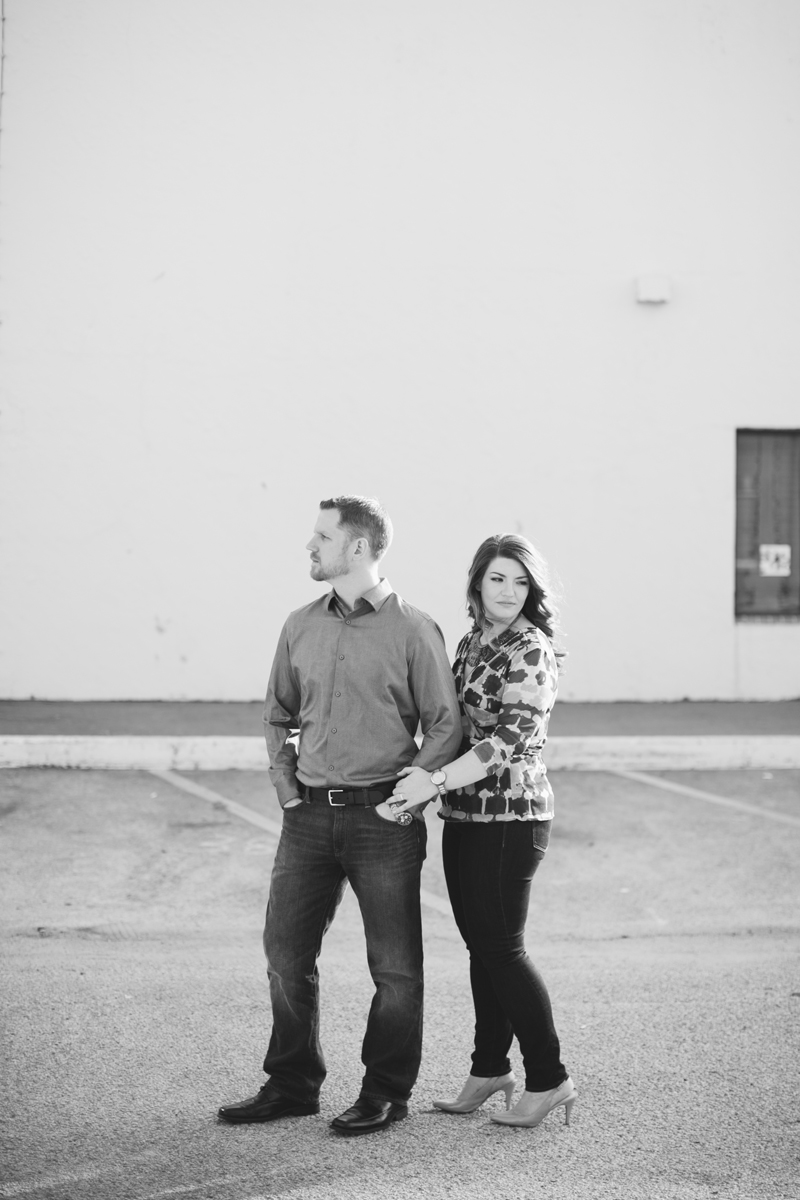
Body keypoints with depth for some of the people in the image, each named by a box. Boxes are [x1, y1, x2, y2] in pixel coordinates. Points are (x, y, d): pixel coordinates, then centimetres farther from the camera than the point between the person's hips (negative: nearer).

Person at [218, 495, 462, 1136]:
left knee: (395, 966, 3)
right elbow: (278, 715, 19)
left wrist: (404, 795, -12)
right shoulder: (301, 626, 10)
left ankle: (387, 1093, 16)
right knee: (286, 952, 9)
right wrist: (286, 786, 8)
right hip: (309, 817, 5)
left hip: (382, 819, -5)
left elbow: (447, 725, -5)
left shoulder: (414, 630, -6)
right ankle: (292, 1084, 22)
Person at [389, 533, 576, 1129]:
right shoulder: (470, 644, 12)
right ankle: (490, 1071, 23)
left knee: (502, 947, -4)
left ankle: (550, 1080, 5)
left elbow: (511, 738, -22)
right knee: (481, 944, 13)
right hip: (464, 814, 8)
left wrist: (437, 780, -26)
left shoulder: (531, 651, -12)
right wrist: (428, 777, 12)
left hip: (509, 814, -8)